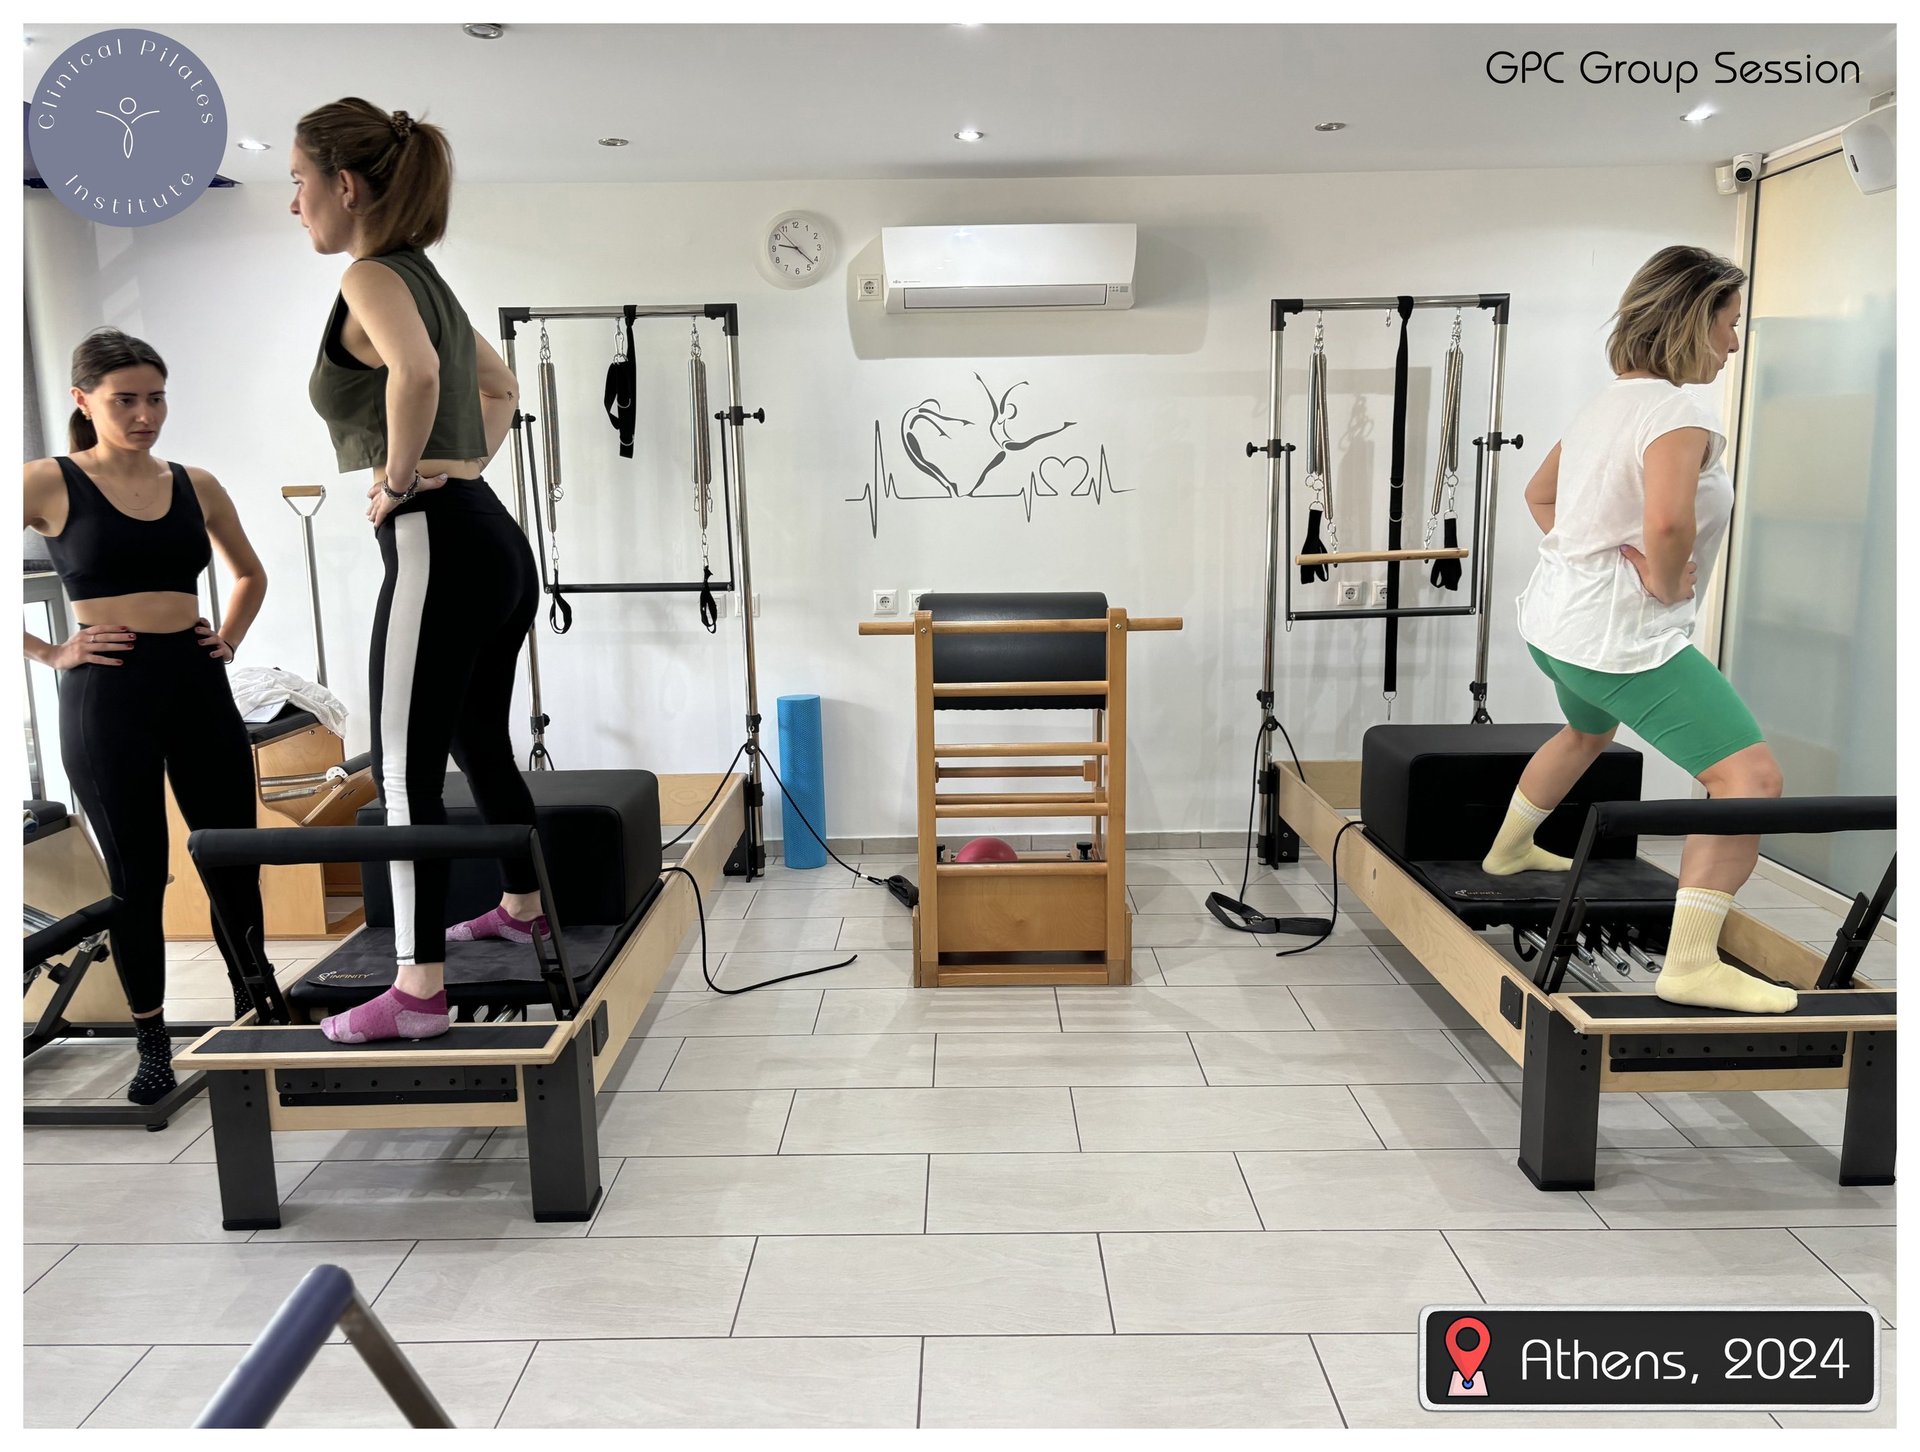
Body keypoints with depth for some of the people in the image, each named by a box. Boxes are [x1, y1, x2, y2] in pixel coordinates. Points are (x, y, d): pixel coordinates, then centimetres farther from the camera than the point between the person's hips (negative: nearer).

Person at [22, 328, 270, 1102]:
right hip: (106, 696, -3)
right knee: (137, 877, 6)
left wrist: (230, 639, 9)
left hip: (199, 687, 3)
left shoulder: (195, 485, 8)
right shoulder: (50, 483, -3)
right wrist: (48, 652, -9)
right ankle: (153, 1045, 21)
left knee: (234, 861, 7)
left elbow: (251, 574, 23)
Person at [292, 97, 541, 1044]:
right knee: (480, 744, 21)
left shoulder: (373, 276, -9)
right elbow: (502, 387, 32)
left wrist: (396, 478, -18)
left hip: (437, 547, -10)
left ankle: (418, 992, 0)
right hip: (493, 538, 10)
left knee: (406, 773, -5)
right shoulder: (426, 279, 18)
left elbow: (416, 372, -32)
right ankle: (522, 909, 37)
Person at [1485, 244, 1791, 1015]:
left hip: (1556, 619, 10)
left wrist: (1591, 555, 13)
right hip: (1623, 636, -10)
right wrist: (1666, 583, -17)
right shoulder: (1682, 410, -16)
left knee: (1589, 730, 38)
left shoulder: (1608, 402, 12)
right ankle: (1691, 962, -21)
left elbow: (1539, 495, 26)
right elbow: (1667, 522, -36)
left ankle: (1510, 849, 56)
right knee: (1751, 776, -14)